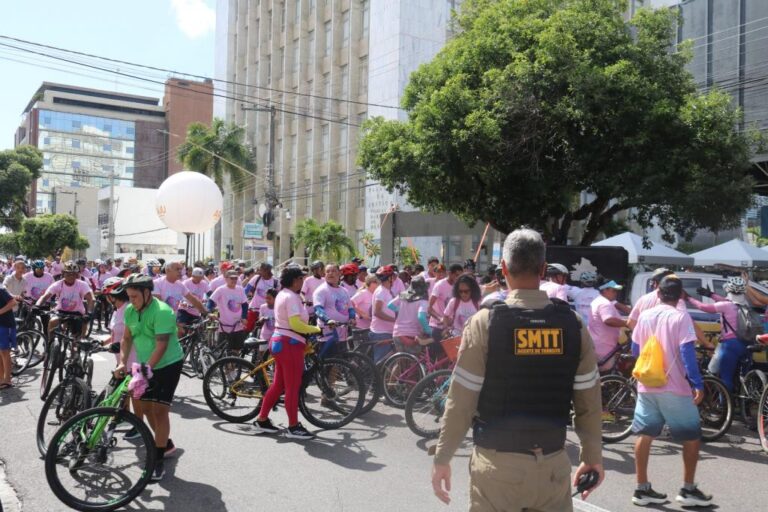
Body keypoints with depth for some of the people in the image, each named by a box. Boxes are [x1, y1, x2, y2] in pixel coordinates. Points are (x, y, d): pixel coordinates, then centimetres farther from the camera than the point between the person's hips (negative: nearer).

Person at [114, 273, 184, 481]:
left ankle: (158, 461, -3)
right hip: (145, 365, 8)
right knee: (143, 405, 15)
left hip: (168, 365, -8)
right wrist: (122, 362, -10)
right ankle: (166, 443, 35)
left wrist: (146, 369, -34)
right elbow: (127, 338, 4)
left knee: (159, 409, -11)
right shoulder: (130, 311, -2)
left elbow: (161, 346, -29)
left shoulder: (162, 312, -25)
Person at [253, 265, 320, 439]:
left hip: (280, 341, 10)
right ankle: (294, 427, 5)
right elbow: (295, 323, -26)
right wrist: (316, 329, -18)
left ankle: (262, 420, 22)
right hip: (290, 343, -10)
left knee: (278, 384, 16)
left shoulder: (282, 295, 17)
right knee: (293, 387, -2)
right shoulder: (291, 297, -16)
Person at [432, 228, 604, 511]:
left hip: (498, 465, -2)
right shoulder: (572, 323, -4)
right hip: (553, 466, 3)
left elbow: (461, 402, -10)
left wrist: (442, 458, 1)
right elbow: (589, 402, 1)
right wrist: (593, 455, 15)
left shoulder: (485, 322, -12)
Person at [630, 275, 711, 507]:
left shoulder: (644, 316, 6)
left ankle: (642, 489, 12)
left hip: (646, 386, 5)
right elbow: (687, 353, -17)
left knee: (644, 435, 8)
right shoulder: (681, 317, -9)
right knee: (692, 436, 10)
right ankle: (688, 489, 14)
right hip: (674, 389, -5)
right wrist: (698, 384, -15)